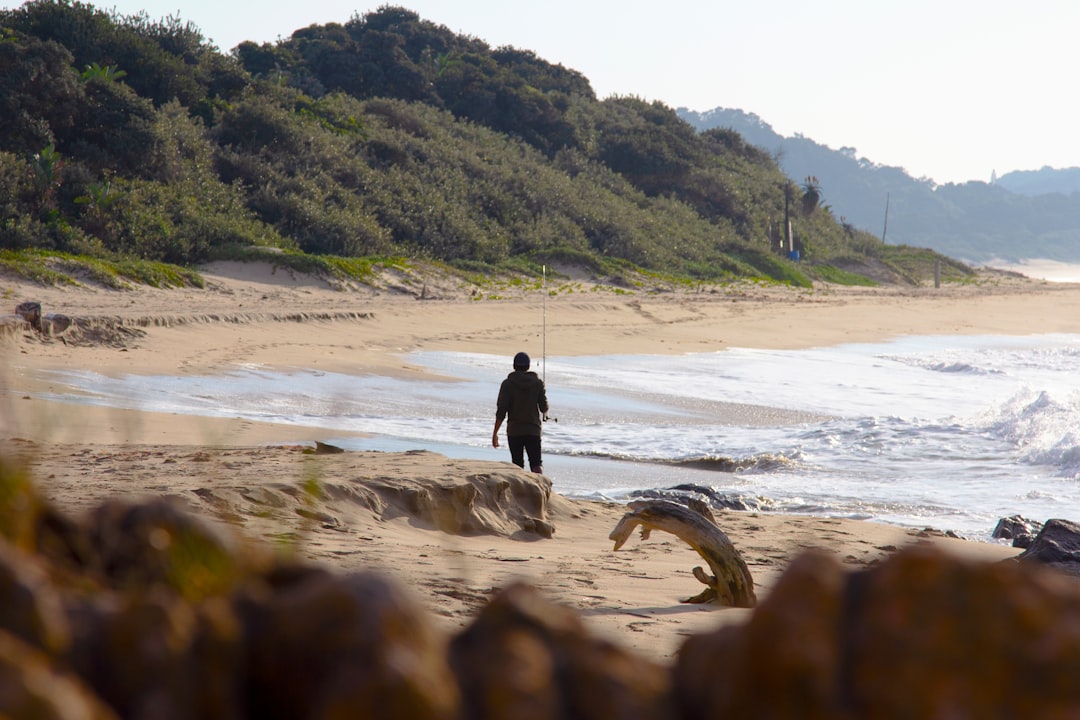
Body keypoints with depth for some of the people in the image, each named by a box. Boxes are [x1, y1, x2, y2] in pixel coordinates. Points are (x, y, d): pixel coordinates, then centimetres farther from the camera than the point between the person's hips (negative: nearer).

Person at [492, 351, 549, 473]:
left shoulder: (507, 384, -4)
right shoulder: (537, 382, 1)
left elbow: (501, 411, -8)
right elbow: (544, 407, 4)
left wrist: (495, 433, -3)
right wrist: (544, 416, 29)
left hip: (514, 431, -1)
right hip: (533, 430, 1)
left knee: (518, 464, 7)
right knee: (536, 463, -1)